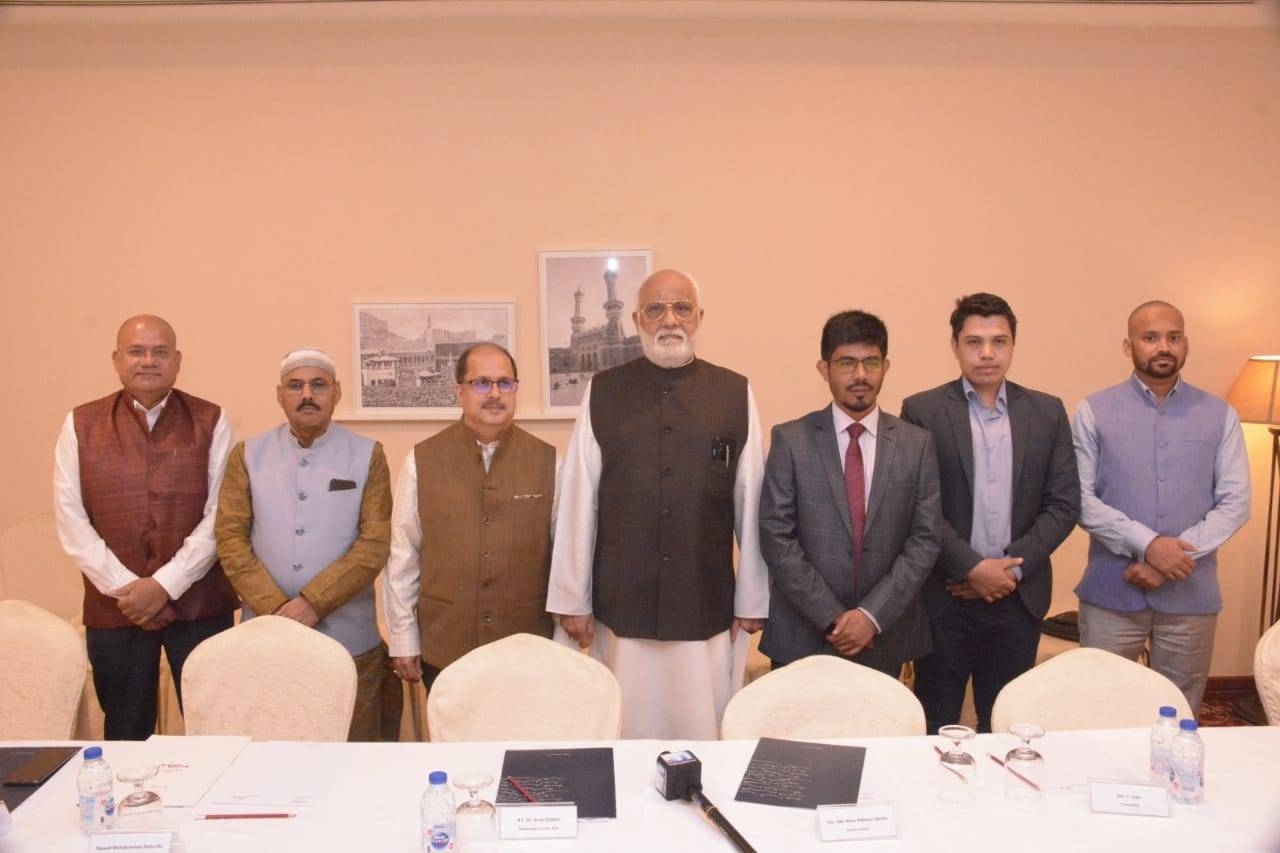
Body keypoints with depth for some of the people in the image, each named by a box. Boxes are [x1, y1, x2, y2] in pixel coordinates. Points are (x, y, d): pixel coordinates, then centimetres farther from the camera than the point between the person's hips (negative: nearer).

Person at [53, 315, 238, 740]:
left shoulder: (210, 422, 1)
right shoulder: (81, 425, 5)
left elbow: (221, 514, -5)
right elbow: (70, 518, 0)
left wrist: (165, 584, -12)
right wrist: (122, 587, -9)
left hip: (199, 604, -1)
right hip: (112, 606, 2)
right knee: (125, 736, 13)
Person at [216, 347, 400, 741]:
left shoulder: (367, 455, 0)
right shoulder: (248, 455, 6)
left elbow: (376, 541, -6)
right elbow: (230, 536, 1)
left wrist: (313, 602, -14)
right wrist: (275, 608, -10)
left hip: (349, 641, -1)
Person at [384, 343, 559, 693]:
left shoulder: (546, 460, -2)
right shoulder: (422, 460, -3)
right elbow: (403, 556, 1)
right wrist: (403, 640, 3)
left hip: (528, 650, 0)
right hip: (444, 650, 0)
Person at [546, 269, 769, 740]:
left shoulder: (735, 394, 0)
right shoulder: (603, 392, 0)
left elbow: (750, 505, 1)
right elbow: (578, 503, 0)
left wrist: (752, 600, 2)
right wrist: (572, 600, 1)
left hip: (708, 610, 0)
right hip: (621, 607, 0)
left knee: (704, 739, 9)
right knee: (626, 736, 11)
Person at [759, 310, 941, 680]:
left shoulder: (916, 444, 2)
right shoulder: (790, 440, -4)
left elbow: (925, 539, -1)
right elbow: (776, 537, -8)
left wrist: (873, 615, -11)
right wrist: (832, 618, -12)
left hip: (885, 638, 2)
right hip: (802, 636, -1)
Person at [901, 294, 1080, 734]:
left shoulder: (1047, 412, 6)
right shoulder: (922, 411, -3)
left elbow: (1063, 504, 3)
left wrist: (1013, 567, -8)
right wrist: (972, 568, -14)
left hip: (1018, 596, 3)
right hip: (944, 597, -2)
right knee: (936, 726, 8)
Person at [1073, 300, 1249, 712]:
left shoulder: (1220, 415, 5)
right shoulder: (1094, 412, -1)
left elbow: (1235, 503, -1)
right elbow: (1080, 499, -7)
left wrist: (1175, 558, -13)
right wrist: (1148, 545, -19)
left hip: (1191, 594, 2)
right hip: (1111, 592, -1)